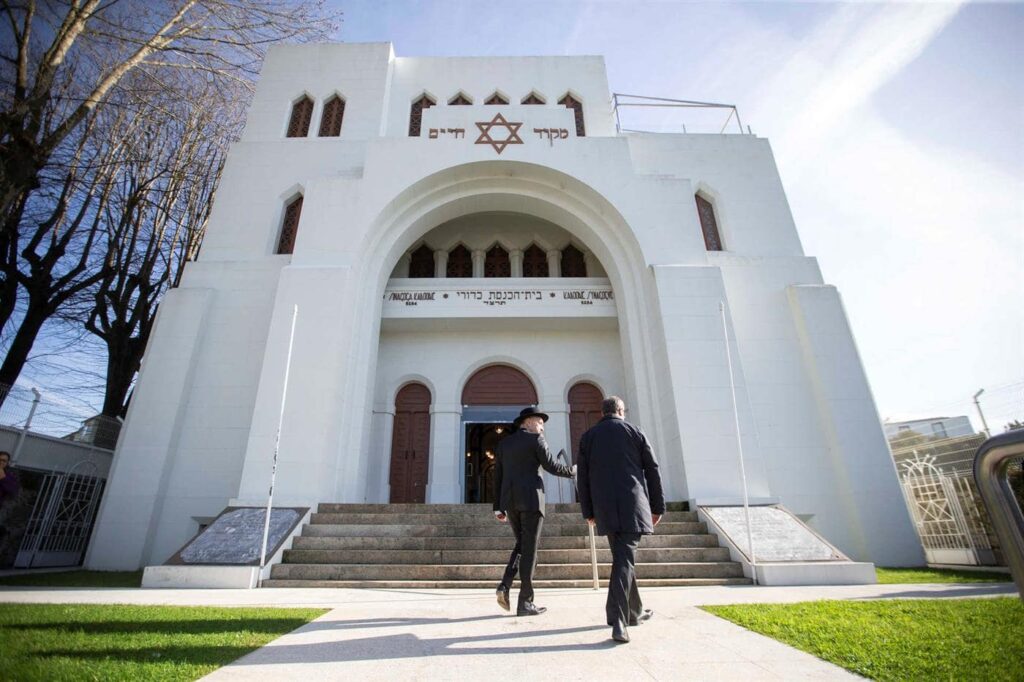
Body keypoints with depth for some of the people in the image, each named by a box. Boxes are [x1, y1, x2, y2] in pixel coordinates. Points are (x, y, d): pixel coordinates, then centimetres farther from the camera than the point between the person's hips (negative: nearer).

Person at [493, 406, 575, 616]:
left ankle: (505, 586, 0)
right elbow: (551, 466, -6)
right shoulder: (536, 440, -2)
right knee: (529, 549, 0)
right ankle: (525, 602, 3)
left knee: (522, 546, 18)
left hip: (510, 501, 6)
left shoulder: (503, 444, 16)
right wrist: (573, 471, 13)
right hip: (531, 499, -6)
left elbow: (498, 477, 13)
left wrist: (498, 507, 15)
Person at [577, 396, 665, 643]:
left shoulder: (588, 437, 9)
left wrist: (588, 511, 13)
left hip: (605, 509, 3)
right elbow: (652, 471, 4)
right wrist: (657, 507, 11)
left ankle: (635, 611, 31)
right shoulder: (634, 432, 4)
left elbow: (583, 477, 7)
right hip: (632, 505, -3)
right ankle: (618, 621, -14)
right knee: (624, 560, -4)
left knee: (623, 557, 18)